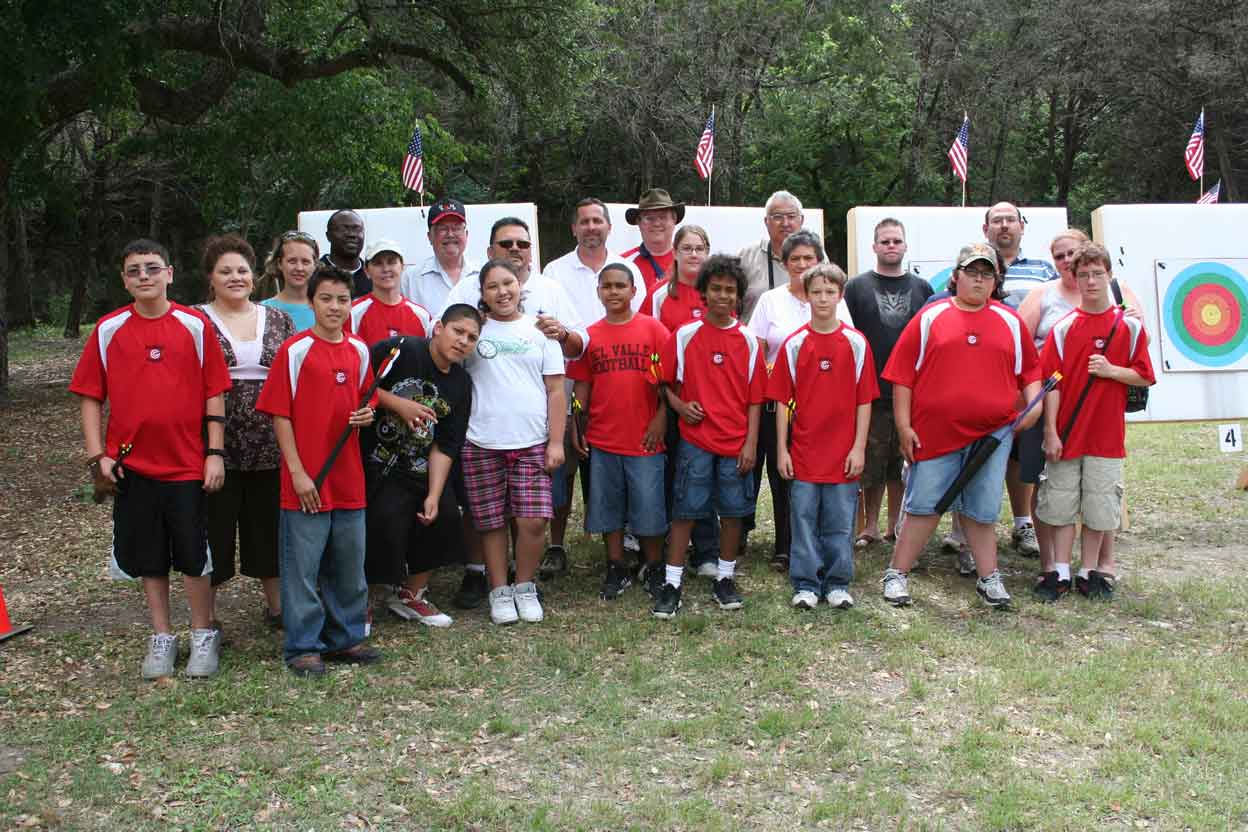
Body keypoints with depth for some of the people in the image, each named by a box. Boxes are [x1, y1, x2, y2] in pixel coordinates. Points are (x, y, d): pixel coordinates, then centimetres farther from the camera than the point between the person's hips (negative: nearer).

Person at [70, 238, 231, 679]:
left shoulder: (195, 325, -2)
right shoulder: (108, 330, 2)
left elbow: (214, 393, 0)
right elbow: (90, 396, 4)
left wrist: (215, 452, -5)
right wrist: (97, 456, -4)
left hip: (187, 463, -2)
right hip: (131, 463, 2)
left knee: (193, 556, 4)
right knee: (148, 557, 10)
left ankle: (203, 636, 21)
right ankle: (162, 637, 25)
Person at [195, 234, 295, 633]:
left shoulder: (278, 319, 10)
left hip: (270, 446, 3)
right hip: (217, 446, -3)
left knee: (270, 525, 13)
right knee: (214, 528, 4)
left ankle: (276, 604, 28)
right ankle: (207, 616, 17)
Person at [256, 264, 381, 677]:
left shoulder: (358, 351, 8)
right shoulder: (294, 350, -8)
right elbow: (280, 414, -9)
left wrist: (366, 416, -4)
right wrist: (297, 472, -13)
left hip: (348, 476, 6)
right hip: (306, 480, -5)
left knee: (349, 565, 15)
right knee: (302, 568, 2)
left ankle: (345, 638, 28)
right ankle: (303, 647, 14)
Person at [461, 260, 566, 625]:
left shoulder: (539, 331, 8)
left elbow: (556, 390, 6)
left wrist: (556, 441, -1)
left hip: (533, 443, 0)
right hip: (482, 444, 0)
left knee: (533, 521, -6)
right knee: (492, 522, 3)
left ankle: (525, 587, 14)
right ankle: (499, 591, 17)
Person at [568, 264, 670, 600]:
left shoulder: (653, 329, -3)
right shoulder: (590, 335, 5)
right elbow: (582, 386, 8)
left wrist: (660, 419, -9)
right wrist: (576, 428, 4)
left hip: (644, 438, -3)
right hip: (602, 438, 3)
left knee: (649, 507, 4)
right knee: (608, 507, 10)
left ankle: (655, 569, 19)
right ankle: (617, 569, 23)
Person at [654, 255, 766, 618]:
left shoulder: (748, 341, 3)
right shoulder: (684, 336, 0)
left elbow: (755, 398, 3)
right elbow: (666, 382, 7)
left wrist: (751, 443, -2)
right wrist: (680, 405, -11)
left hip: (736, 443, 2)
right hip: (695, 439, -1)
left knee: (733, 510, 8)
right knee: (684, 510, 1)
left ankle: (725, 579, 22)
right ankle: (672, 583, 7)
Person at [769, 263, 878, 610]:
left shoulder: (856, 343, 0)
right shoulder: (794, 344, 1)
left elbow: (864, 400, 2)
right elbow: (781, 400, 2)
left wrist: (859, 447, -4)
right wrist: (781, 449, -2)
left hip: (843, 451, 0)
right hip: (804, 451, 0)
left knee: (841, 522, 7)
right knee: (804, 519, 5)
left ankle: (838, 583, 19)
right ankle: (806, 584, 15)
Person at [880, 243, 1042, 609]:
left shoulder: (1010, 321, 11)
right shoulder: (930, 317, 2)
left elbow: (1030, 370, 18)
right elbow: (903, 375, 0)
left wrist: (1034, 402, 0)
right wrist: (904, 426, -4)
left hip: (993, 432, 2)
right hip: (935, 431, -2)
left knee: (982, 509, 9)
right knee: (924, 506, 2)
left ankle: (989, 578, 20)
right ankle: (896, 574, 13)